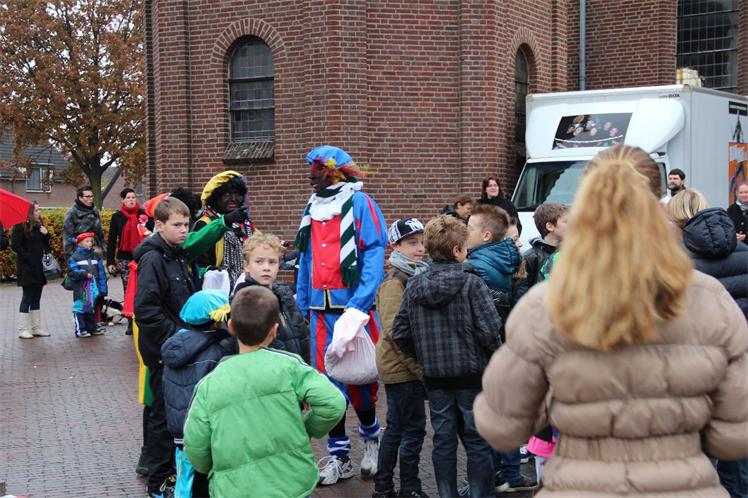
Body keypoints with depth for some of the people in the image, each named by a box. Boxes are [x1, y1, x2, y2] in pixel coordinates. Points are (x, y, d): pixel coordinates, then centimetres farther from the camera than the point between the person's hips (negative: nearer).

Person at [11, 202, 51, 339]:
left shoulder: (39, 225, 13)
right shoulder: (20, 226, -9)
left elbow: (46, 245, 17)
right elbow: (16, 245, -14)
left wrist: (46, 234, -2)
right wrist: (29, 258, -16)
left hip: (39, 268, 7)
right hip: (27, 269, -7)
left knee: (36, 298, 10)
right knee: (27, 298, -3)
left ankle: (36, 328, 15)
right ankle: (23, 329, 3)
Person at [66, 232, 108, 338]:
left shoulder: (95, 256, 10)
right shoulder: (74, 257, -4)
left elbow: (101, 273, 10)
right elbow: (72, 272, -11)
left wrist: (103, 288, 7)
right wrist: (85, 274, -21)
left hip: (94, 287, 4)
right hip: (81, 288, -4)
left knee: (90, 308, 15)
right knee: (80, 308, -4)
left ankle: (92, 328, 25)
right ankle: (80, 330, 3)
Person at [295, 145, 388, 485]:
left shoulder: (359, 203, -5)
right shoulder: (312, 208, 15)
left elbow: (374, 254, -13)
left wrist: (360, 304, -22)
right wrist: (303, 305, 13)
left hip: (354, 308, -5)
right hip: (321, 310, 6)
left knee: (359, 377, 0)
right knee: (328, 380, 5)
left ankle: (370, 434, 27)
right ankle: (338, 454, 14)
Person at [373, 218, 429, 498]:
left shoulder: (418, 276, 13)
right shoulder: (394, 282, -15)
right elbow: (395, 330, -22)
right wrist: (420, 368, -21)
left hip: (408, 367, 9)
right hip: (402, 367, -9)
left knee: (396, 428, 15)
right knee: (413, 428, -3)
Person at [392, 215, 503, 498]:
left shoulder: (413, 286, 1)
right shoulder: (471, 284, -12)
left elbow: (400, 335, 2)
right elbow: (489, 330, -18)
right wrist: (497, 358, -1)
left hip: (435, 378, 4)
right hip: (471, 373, -4)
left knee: (443, 440, 12)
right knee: (477, 442, 7)